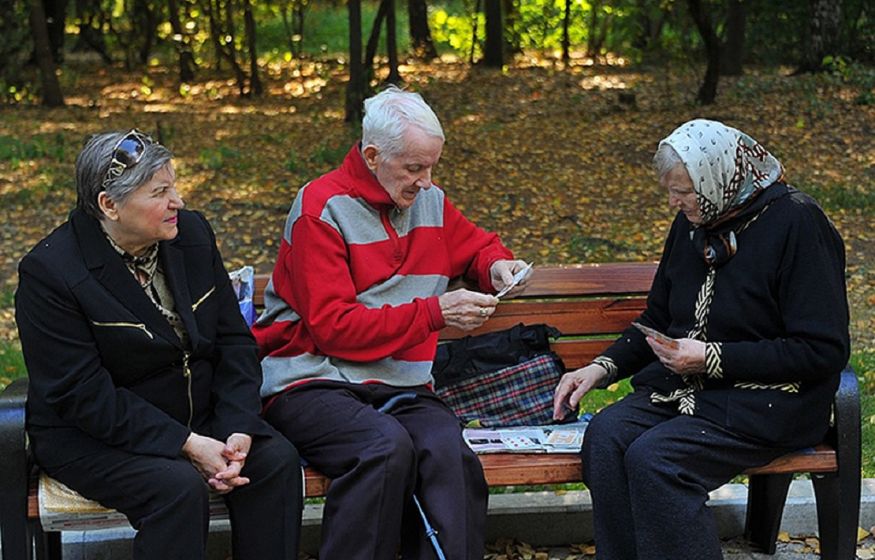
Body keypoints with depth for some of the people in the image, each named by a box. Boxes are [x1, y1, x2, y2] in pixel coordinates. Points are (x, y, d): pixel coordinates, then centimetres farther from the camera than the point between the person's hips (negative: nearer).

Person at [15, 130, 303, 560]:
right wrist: (185, 444, -25)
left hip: (200, 419, 6)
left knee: (276, 460, -19)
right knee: (179, 486, -32)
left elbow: (234, 340, 3)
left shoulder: (192, 234, 1)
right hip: (91, 436, -6)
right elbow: (83, 395, -20)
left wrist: (239, 429, -13)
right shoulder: (50, 272, -18)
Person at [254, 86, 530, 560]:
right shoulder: (322, 208, -6)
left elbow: (478, 245, 35)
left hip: (400, 386, 5)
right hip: (313, 382, -4)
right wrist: (434, 312, -16)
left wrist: (497, 265, 9)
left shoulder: (428, 202, 13)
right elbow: (333, 328, -14)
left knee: (450, 451, -29)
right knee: (386, 445, -35)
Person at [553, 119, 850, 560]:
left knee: (653, 458, -28)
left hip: (768, 398, -7)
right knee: (604, 437, -21)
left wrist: (712, 358, -18)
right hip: (683, 382, 7)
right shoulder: (692, 223, 8)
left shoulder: (796, 223, -14)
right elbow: (657, 320, 20)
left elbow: (822, 352, -16)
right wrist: (601, 368, 3)